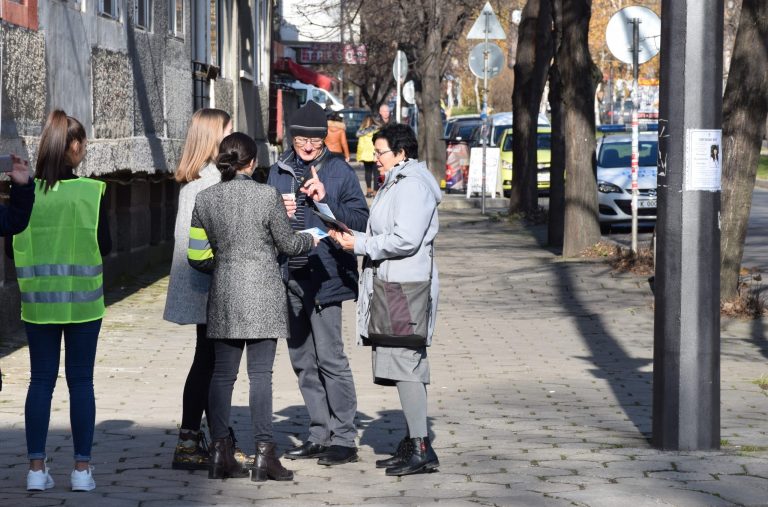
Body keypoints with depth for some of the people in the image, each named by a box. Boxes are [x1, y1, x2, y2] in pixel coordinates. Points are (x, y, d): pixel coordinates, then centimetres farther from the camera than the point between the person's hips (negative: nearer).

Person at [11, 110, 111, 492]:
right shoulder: (90, 192, -10)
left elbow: (16, 247, 1)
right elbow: (104, 246, -6)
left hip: (38, 300, 2)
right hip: (82, 300, -2)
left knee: (41, 380, 8)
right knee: (81, 381, 6)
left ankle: (36, 468, 7)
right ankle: (82, 469, 6)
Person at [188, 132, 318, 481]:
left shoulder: (205, 200, 2)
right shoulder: (267, 196, -8)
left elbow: (198, 257, 7)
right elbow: (287, 243, 1)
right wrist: (311, 239, 22)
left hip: (224, 295, 3)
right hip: (263, 294, -3)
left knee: (223, 373, 7)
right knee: (260, 374, -1)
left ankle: (220, 452, 5)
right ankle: (264, 452, -3)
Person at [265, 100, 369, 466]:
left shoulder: (339, 172, -2)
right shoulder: (278, 172, 12)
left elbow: (360, 220, -8)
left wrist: (325, 200, -20)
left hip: (324, 275, -6)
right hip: (288, 277, 6)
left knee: (330, 358, -9)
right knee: (302, 361, 11)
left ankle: (343, 439, -4)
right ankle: (320, 434, 20)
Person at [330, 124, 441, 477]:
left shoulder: (413, 186, -12)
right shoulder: (396, 184, 22)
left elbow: (405, 240, -21)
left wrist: (361, 245, -13)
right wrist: (352, 238, 8)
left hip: (405, 290, -11)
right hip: (391, 287, 11)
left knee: (404, 364, -12)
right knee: (404, 367, 11)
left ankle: (421, 448, -12)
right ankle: (412, 444, 15)